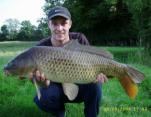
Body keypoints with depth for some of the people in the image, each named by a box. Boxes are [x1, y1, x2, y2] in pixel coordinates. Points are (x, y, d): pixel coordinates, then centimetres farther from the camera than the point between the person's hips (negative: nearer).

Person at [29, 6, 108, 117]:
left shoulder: (80, 39, -14)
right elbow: (46, 82, -19)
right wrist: (43, 80, -45)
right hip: (57, 90, 0)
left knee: (94, 83, -29)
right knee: (41, 98, -30)